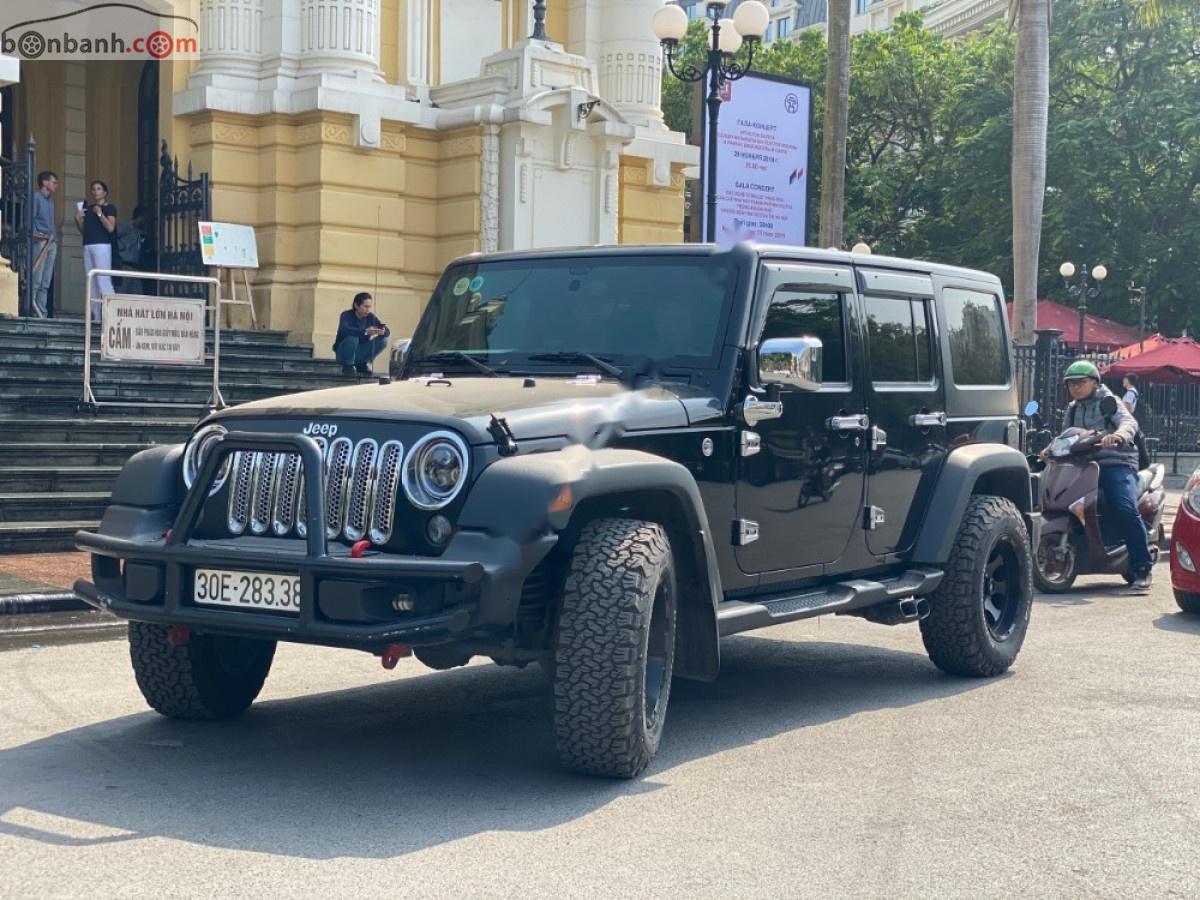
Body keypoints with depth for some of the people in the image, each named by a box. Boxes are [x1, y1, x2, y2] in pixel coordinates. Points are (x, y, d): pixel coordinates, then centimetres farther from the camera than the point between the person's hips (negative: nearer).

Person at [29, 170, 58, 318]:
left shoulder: (50, 200, 22)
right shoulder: (36, 197, -2)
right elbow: (30, 219, -9)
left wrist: (55, 237, 12)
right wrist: (36, 234, -16)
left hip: (51, 243, 8)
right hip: (41, 242, -8)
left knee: (46, 282, 6)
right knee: (36, 280, -12)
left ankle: (42, 312, 6)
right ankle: (31, 311, -12)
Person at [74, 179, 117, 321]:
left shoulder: (109, 208, 2)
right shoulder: (87, 208, 17)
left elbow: (111, 227, -12)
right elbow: (83, 231, 20)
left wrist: (99, 213, -13)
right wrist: (77, 219, 4)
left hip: (102, 246, -7)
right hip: (87, 246, 7)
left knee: (103, 281, -14)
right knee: (91, 282, 5)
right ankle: (95, 315, 6)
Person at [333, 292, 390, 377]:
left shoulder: (371, 317, -3)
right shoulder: (347, 315, -17)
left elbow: (387, 331, -5)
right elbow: (344, 330, -38)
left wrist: (383, 332, -31)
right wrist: (365, 331, -49)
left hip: (359, 353, 5)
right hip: (343, 353, -5)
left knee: (383, 340, -12)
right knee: (352, 338, -35)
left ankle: (363, 364, 2)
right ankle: (348, 366, -14)